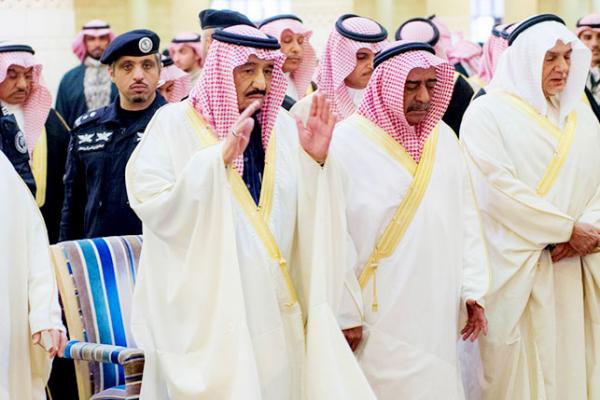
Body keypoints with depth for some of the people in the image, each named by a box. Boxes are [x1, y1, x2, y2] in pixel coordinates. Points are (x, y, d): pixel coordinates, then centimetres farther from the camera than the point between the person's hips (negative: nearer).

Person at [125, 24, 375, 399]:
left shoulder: (281, 125, 7)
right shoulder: (174, 123, -5)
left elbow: (308, 219, 6)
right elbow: (154, 206, -18)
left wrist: (316, 162, -11)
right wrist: (219, 158, -24)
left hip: (276, 308, 4)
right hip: (205, 310, -4)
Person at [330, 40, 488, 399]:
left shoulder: (443, 137, 7)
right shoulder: (347, 142, -11)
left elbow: (466, 218, 9)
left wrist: (474, 290, 4)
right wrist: (345, 312, -11)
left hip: (438, 314, 5)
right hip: (380, 317, -5)